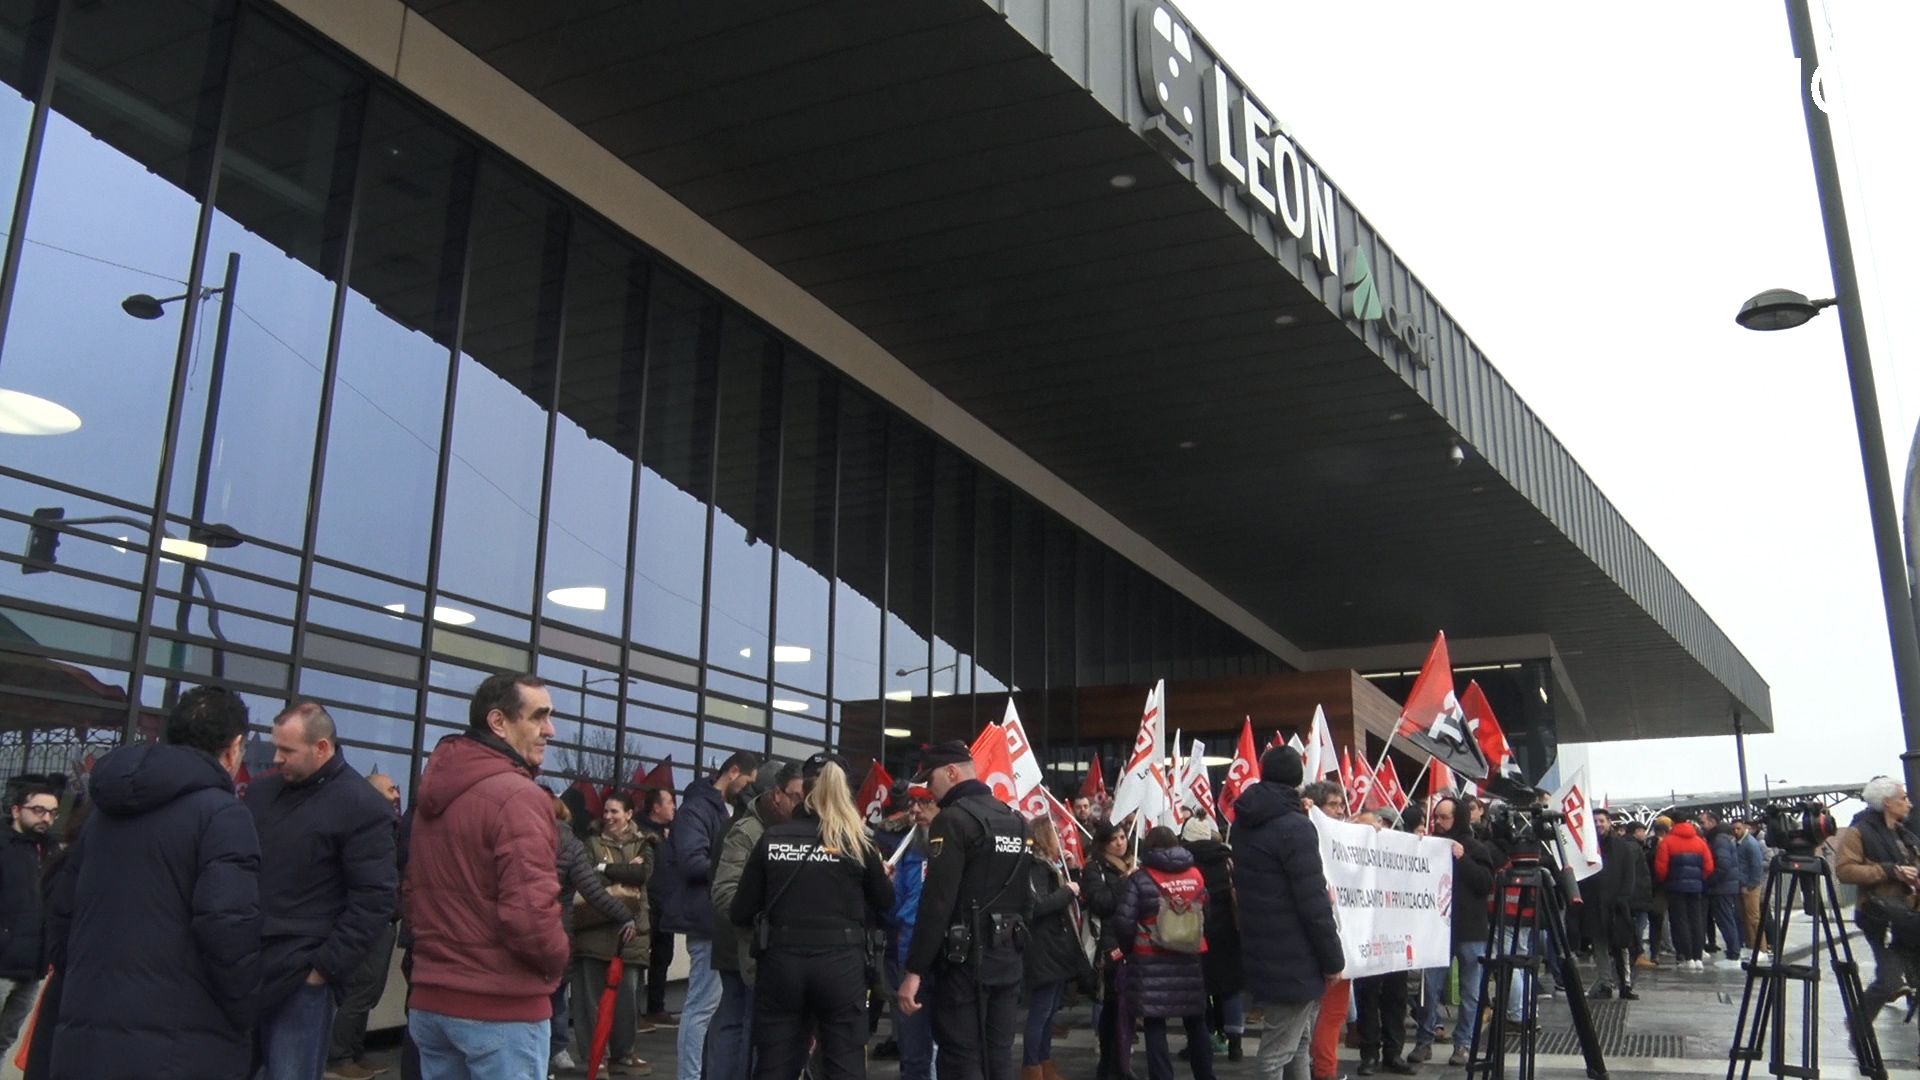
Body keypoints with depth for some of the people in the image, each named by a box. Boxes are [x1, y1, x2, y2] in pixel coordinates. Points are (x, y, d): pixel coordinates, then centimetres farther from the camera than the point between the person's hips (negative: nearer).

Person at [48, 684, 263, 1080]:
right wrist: (244, 1021, -8)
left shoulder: (106, 811, 14)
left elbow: (62, 918, 18)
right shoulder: (221, 813, -11)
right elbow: (228, 928, -21)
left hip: (83, 1043, 7)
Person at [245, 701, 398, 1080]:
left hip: (301, 977, -6)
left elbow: (374, 900, -12)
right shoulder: (261, 791, 11)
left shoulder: (362, 807, -9)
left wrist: (326, 967, -13)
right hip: (245, 965, 6)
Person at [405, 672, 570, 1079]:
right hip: (500, 1007, -8)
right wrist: (556, 962, -6)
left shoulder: (434, 790, 12)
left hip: (430, 999, 8)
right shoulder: (518, 795, -17)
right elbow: (530, 913, -24)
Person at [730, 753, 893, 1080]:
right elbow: (885, 904, 11)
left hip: (780, 962, 2)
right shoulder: (856, 842, -1)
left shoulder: (772, 837, 1)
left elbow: (740, 912, 4)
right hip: (840, 963, -1)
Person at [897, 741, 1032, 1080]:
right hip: (1009, 957, 8)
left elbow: (936, 901, -19)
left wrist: (914, 970, -18)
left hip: (965, 959, -8)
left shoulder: (953, 819, -13)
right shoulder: (1015, 820, 13)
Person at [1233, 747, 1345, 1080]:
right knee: (1279, 1052, -2)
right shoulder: (1294, 827, -17)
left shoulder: (1244, 824, 8)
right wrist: (1333, 958, -10)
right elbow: (1314, 903, -18)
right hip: (1293, 960, -8)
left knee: (1296, 1042, 21)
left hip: (1263, 955, 8)